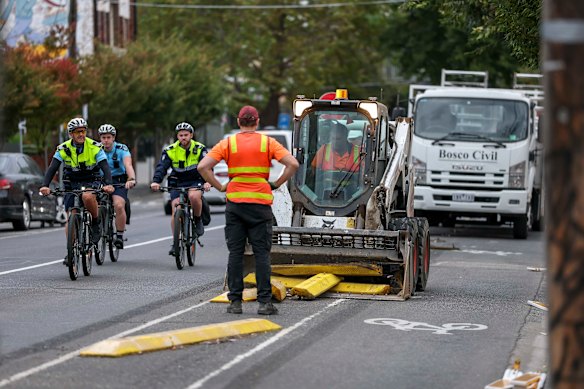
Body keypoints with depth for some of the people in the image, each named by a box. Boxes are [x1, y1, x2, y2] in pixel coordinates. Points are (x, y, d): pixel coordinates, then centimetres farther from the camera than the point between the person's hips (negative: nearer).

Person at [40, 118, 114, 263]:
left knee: (88, 196, -37)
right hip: (72, 184, 2)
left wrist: (108, 184, -40)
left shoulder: (95, 147, -13)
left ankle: (96, 223, -12)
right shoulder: (63, 149, -10)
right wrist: (45, 185, -36)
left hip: (91, 182, -2)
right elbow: (52, 168, -18)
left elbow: (105, 167, -21)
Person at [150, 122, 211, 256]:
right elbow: (162, 167, -16)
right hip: (177, 183, 1)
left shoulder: (200, 149, -7)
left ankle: (198, 220, -7)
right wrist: (156, 181, -36)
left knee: (194, 196, -35)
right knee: (176, 212, -14)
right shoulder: (170, 150, -5)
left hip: (195, 181, -1)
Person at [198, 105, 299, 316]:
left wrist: (219, 187, 2)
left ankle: (235, 301, 4)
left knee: (235, 253, 5)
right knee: (262, 253, 2)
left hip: (234, 203, 1)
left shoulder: (228, 143, 2)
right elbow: (293, 164, -8)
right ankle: (264, 302, -2)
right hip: (261, 203, -1)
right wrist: (276, 184, 1)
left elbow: (203, 166, -6)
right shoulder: (268, 143, 1)